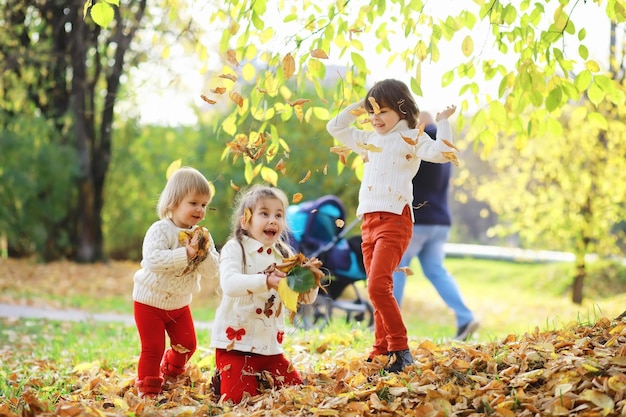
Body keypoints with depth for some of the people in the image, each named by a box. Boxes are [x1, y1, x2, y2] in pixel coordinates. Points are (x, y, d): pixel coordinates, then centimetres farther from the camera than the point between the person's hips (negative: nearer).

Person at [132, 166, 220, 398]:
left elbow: (212, 272, -7)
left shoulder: (202, 236, -2)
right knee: (153, 349, -6)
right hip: (150, 301, -6)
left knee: (186, 345, 11)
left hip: (180, 303, 6)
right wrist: (186, 253, -39)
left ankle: (171, 374, 39)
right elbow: (152, 259, -36)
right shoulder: (160, 230, -20)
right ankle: (148, 390, 11)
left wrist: (205, 253, -26)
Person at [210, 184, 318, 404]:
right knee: (240, 397, -16)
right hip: (236, 342, -6)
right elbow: (229, 283, -29)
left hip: (270, 344, 6)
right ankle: (221, 380, 16)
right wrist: (266, 281, -44)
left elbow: (306, 297, 5)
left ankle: (260, 378, 28)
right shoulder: (234, 249, -9)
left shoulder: (284, 255, 8)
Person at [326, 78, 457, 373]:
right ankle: (381, 350, 18)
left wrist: (443, 123, -18)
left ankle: (401, 351, -14)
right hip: (368, 221, 8)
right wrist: (355, 108, 16)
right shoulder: (368, 139, 18)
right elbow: (335, 128, 27)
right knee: (380, 290, 12)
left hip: (394, 220, -8)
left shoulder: (411, 138, -3)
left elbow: (440, 153, -18)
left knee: (378, 287, -19)